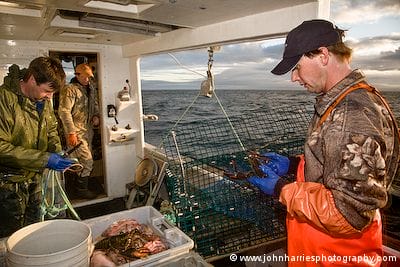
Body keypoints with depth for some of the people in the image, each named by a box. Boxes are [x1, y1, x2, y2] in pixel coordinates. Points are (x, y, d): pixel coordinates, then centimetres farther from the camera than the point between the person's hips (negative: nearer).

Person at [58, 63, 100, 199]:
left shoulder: (91, 89, 12)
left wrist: (96, 116, 4)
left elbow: (95, 105, 26)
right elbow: (64, 111, -17)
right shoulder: (69, 90, -13)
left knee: (84, 160, 16)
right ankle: (82, 190, 8)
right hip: (76, 131, -8)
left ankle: (79, 185, 33)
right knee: (87, 161, -8)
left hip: (87, 130, 8)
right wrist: (71, 133, -21)